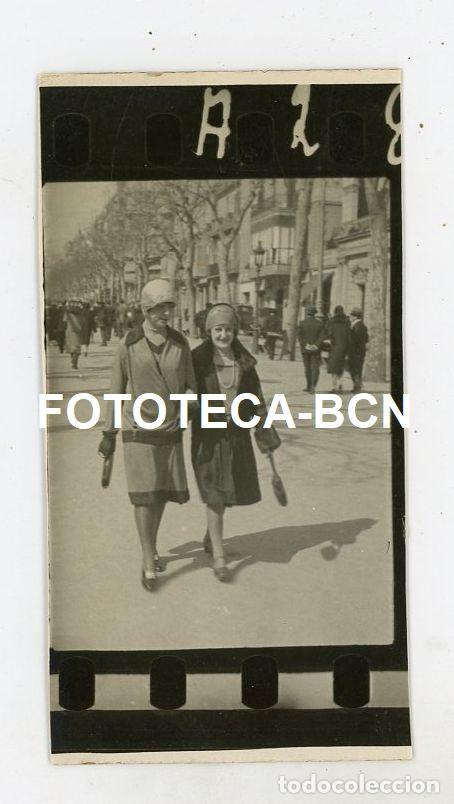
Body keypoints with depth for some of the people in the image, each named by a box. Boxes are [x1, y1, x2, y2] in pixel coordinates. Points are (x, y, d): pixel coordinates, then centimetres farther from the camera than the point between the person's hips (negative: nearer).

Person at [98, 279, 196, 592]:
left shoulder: (181, 343, -4)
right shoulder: (129, 345, -10)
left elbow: (190, 385, 5)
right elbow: (117, 389, -2)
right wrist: (109, 433, 1)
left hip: (170, 431, 3)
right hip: (138, 432, -3)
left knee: (163, 492, 12)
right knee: (144, 495, -7)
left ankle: (151, 545, 36)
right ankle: (149, 565, 2)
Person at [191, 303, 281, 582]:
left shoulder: (244, 361, 4)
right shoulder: (198, 359, -7)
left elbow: (255, 397, 6)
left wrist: (265, 430, 0)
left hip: (237, 433, 4)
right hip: (208, 433, -4)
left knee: (228, 491, 15)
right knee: (215, 494, -6)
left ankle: (210, 535, 40)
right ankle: (219, 556, 2)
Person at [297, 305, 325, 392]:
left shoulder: (302, 323, -2)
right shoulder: (320, 323, 0)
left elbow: (300, 336, -9)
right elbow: (322, 336, -7)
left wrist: (305, 345, -9)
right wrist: (317, 345, -8)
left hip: (305, 349, 0)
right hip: (316, 349, 0)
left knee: (307, 368, 12)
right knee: (315, 368, 1)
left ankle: (309, 386, 18)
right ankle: (313, 386, -16)